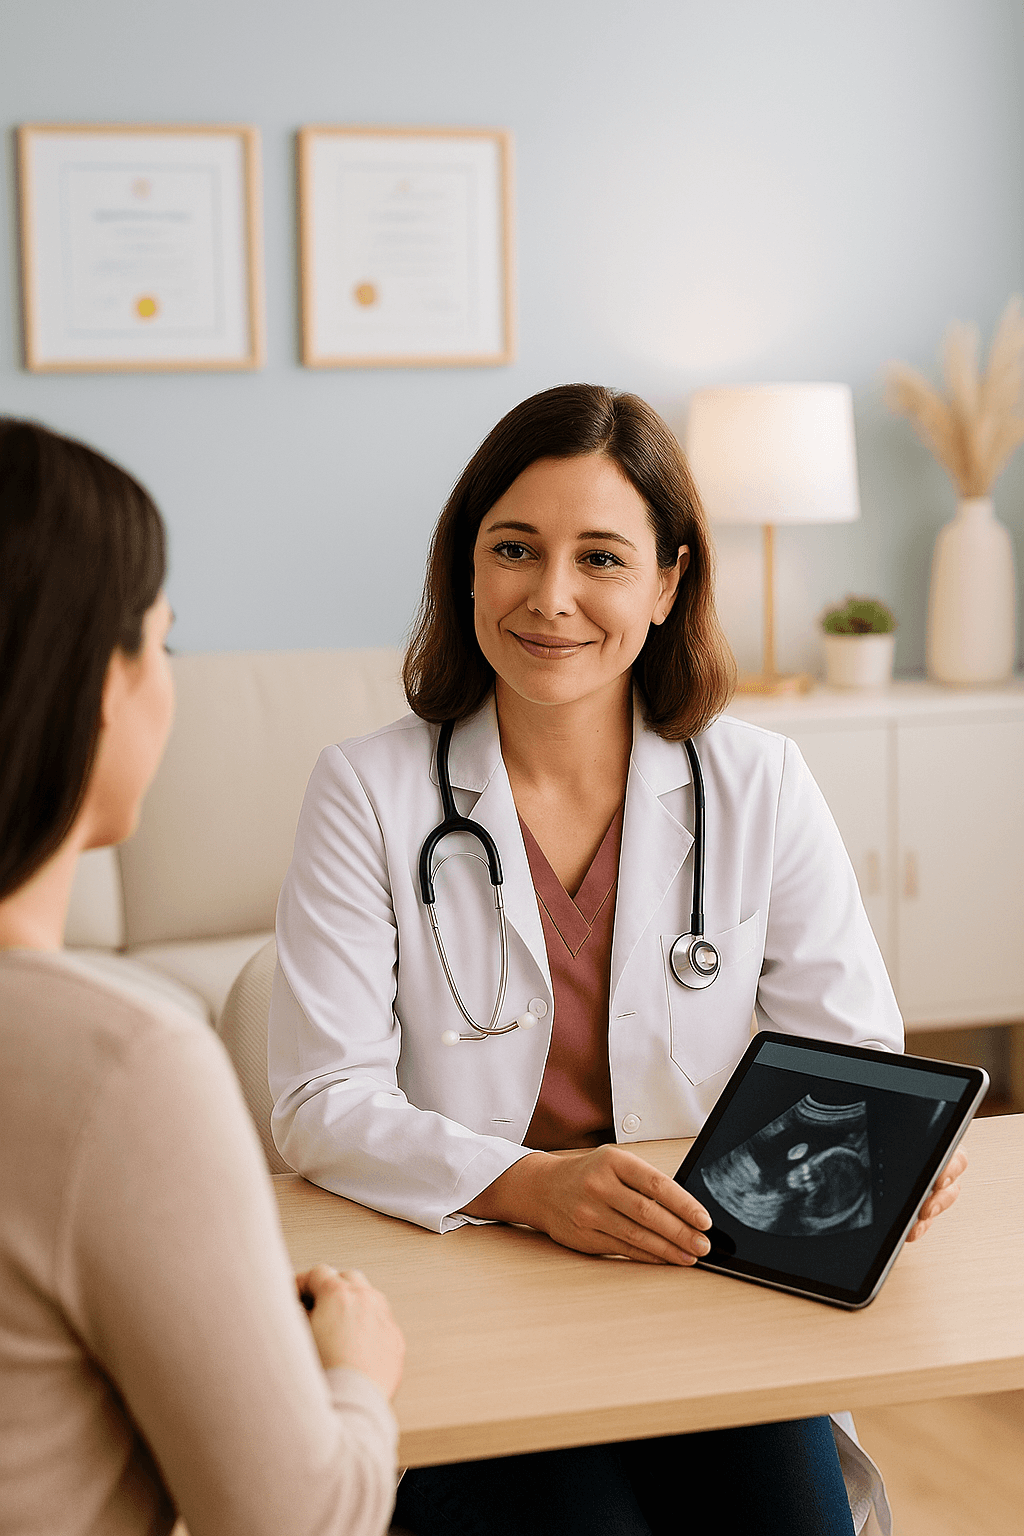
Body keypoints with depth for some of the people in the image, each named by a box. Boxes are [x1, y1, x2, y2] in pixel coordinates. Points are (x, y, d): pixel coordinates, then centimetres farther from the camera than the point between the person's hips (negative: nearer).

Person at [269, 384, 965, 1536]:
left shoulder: (759, 786, 4)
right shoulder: (367, 793, -2)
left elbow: (852, 1056, 3)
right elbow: (321, 1102, -9)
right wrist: (529, 1185, -25)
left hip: (712, 1288, 2)